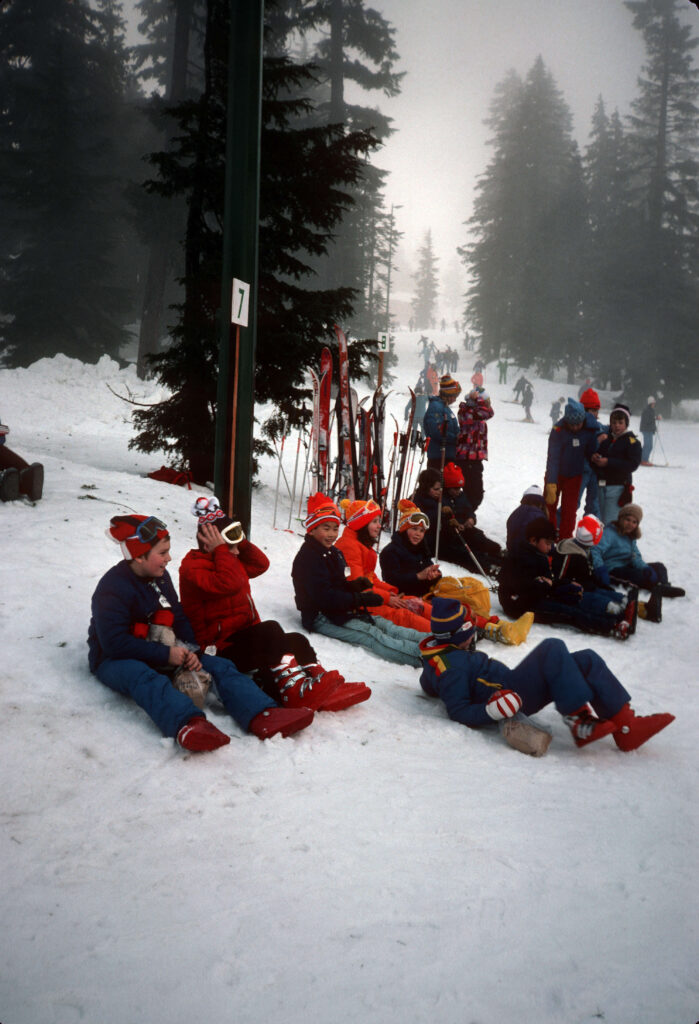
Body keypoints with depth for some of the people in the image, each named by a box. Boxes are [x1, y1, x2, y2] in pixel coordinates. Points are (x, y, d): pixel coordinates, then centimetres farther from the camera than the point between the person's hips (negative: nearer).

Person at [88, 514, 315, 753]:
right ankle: (188, 724, -70)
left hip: (164, 652, 7)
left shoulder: (160, 577, 7)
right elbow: (114, 642, -24)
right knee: (143, 676, -41)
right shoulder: (112, 588, -17)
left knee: (219, 666, -14)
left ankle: (262, 717, -39)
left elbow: (178, 618, 9)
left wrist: (190, 651, -11)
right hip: (116, 660, -7)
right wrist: (167, 654, -27)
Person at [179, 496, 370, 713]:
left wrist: (241, 541, 11)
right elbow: (229, 583, -28)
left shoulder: (230, 561, 20)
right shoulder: (192, 569, -12)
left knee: (296, 640, -6)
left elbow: (261, 564, 22)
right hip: (222, 646, -10)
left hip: (245, 637, 10)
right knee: (270, 629, -32)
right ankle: (294, 691, -44)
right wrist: (220, 549, -22)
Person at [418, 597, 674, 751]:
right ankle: (580, 721, -28)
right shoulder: (451, 665, -18)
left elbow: (429, 683, 28)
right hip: (511, 697, -11)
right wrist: (493, 711, -33)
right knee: (553, 649, -29)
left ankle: (627, 726, -9)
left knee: (587, 659, -2)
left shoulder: (440, 653, 11)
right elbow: (458, 712, -22)